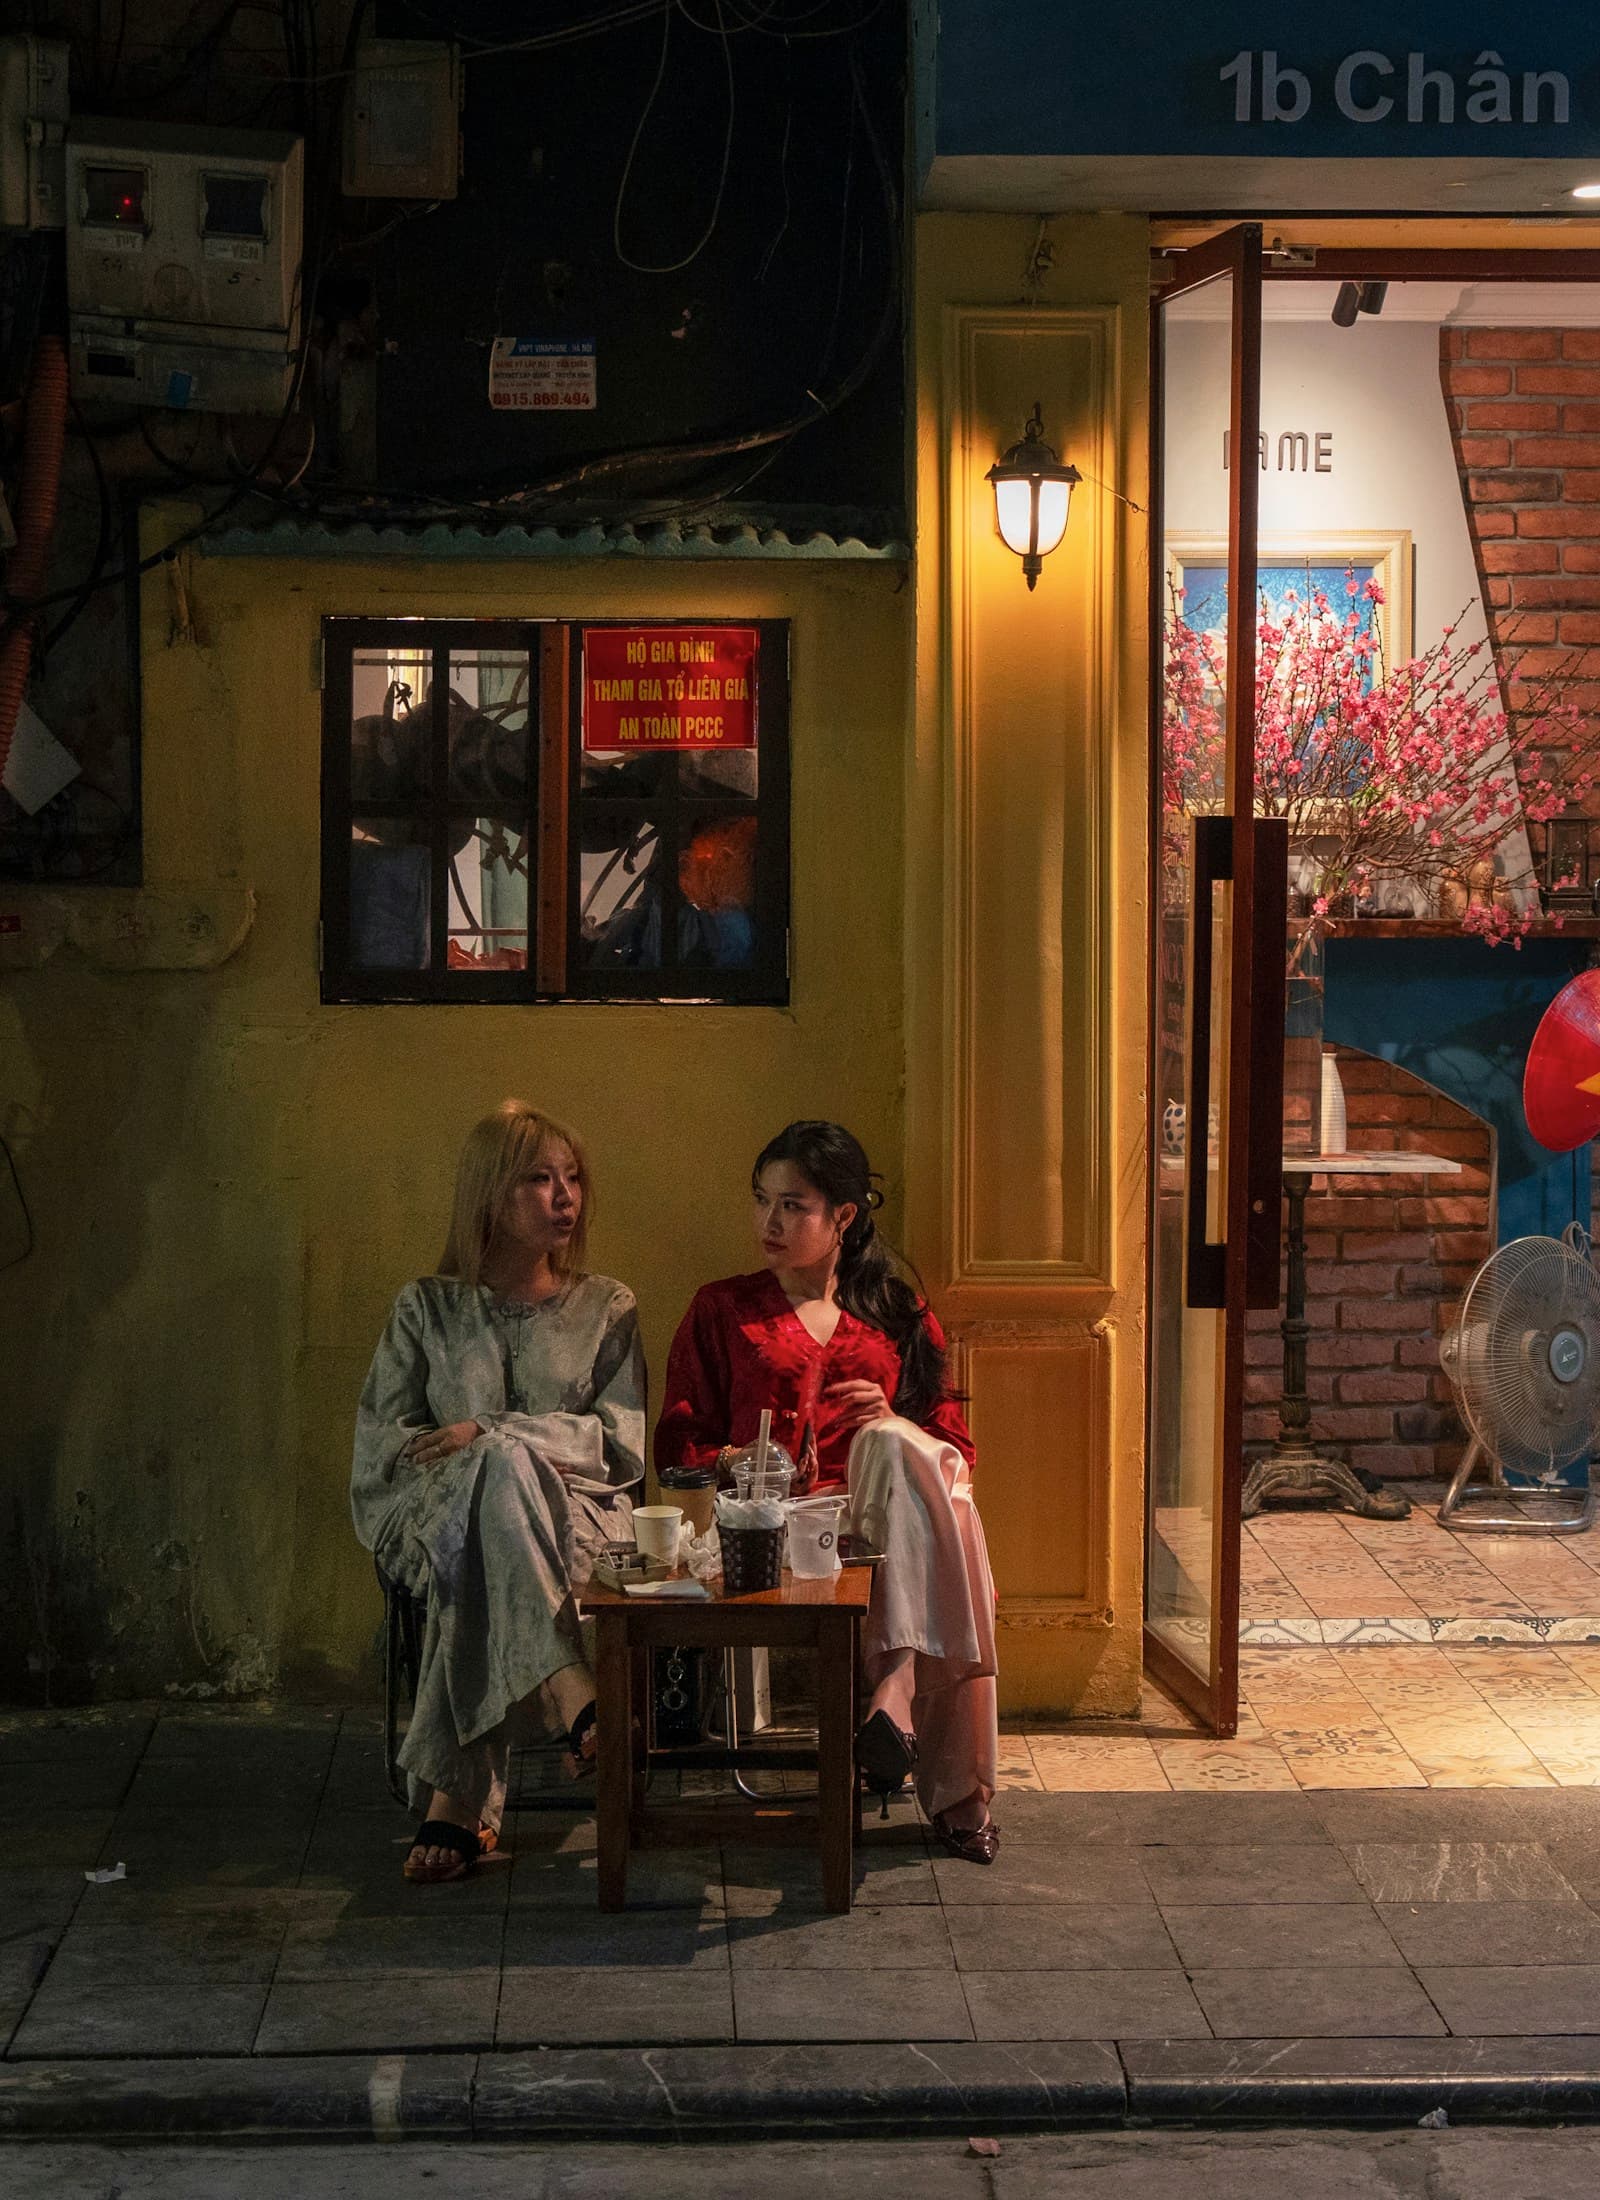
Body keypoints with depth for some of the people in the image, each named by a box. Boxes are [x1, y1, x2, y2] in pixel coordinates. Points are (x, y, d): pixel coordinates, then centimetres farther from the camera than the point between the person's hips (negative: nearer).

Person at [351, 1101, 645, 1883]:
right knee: (502, 1468, -40)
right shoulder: (427, 1308, 16)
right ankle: (576, 1696, -54)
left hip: (577, 1518, 1)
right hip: (438, 1517, 0)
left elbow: (624, 1443, 3)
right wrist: (507, 1455, -13)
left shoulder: (605, 1309, 17)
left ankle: (457, 1797, -47)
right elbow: (382, 1439, 7)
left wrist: (489, 1433, -10)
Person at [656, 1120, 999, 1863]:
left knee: (899, 1450, -38)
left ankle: (894, 1695, -50)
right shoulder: (721, 1311, 20)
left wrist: (893, 1428, -5)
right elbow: (679, 1445, 14)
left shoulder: (898, 1315, 23)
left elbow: (956, 1447, 18)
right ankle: (955, 1792, -44)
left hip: (884, 1510, 2)